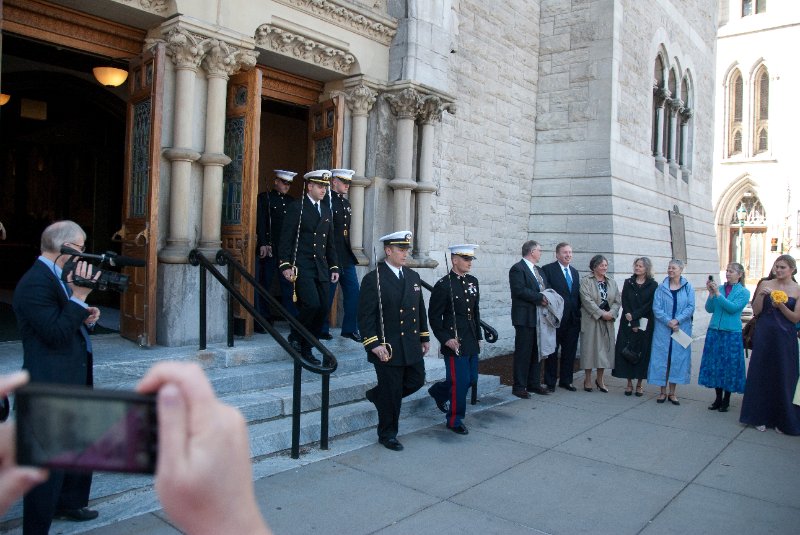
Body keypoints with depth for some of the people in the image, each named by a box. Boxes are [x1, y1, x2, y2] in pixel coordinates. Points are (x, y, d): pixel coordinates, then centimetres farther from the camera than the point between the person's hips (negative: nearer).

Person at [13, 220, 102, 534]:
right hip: (51, 389, -10)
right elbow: (56, 334, -26)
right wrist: (79, 296, -27)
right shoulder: (35, 284, -20)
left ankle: (69, 503, 44)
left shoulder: (61, 277, 11)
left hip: (75, 382, 10)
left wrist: (87, 318, 0)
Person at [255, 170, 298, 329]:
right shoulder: (264, 198, 1)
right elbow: (261, 223, -7)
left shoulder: (291, 201, 15)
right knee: (265, 284, 4)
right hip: (270, 248, -4)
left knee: (288, 283, 3)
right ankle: (262, 320, 12)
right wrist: (263, 244, -15)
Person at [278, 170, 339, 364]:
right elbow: (286, 238, -6)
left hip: (321, 268, 7)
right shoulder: (297, 207, -2)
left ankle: (306, 349, 15)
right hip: (302, 267, -6)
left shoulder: (327, 210, 18)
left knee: (323, 308, 1)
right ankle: (295, 337, 7)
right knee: (312, 304, -19)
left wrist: (334, 267, 15)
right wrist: (285, 265, -14)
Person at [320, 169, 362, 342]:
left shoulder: (346, 203, 15)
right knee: (327, 294, 3)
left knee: (353, 292, 6)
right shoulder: (326, 201, -9)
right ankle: (322, 329, 17)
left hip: (346, 256, 8)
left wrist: (348, 251, 15)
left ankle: (350, 329, 16)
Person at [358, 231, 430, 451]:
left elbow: (421, 309, 16)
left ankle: (377, 395, 37)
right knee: (391, 393, 3)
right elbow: (365, 316, -14)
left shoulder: (413, 276, 10)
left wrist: (425, 337, 14)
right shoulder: (373, 279, -11)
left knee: (416, 381, 16)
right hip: (388, 348, -7)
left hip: (412, 347, 7)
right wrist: (374, 344, -20)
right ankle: (387, 435, 23)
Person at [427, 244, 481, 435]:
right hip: (454, 342, -7)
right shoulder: (443, 285, -12)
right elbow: (434, 317, -9)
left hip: (471, 341, 7)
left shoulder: (473, 281, 8)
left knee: (471, 379, 14)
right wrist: (446, 339, -15)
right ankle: (455, 421, 18)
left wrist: (479, 336, 15)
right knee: (460, 382, -1)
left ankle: (439, 391, 39)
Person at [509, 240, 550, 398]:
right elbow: (519, 290, -20)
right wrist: (540, 298, -18)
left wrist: (547, 298, -1)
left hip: (539, 317, 8)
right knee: (523, 352, -4)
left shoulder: (539, 270, 19)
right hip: (525, 318, -8)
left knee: (536, 352, 12)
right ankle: (519, 387, 3)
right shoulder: (517, 269, -9)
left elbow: (545, 289, 21)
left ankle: (534, 384, 21)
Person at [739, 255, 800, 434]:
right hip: (764, 336, 1)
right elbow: (756, 311, 1)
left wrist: (781, 305, -18)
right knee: (761, 375, 6)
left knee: (783, 378, 4)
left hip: (785, 338, -1)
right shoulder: (765, 285, 3)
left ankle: (781, 419, 18)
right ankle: (761, 417, 18)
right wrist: (761, 295, -14)